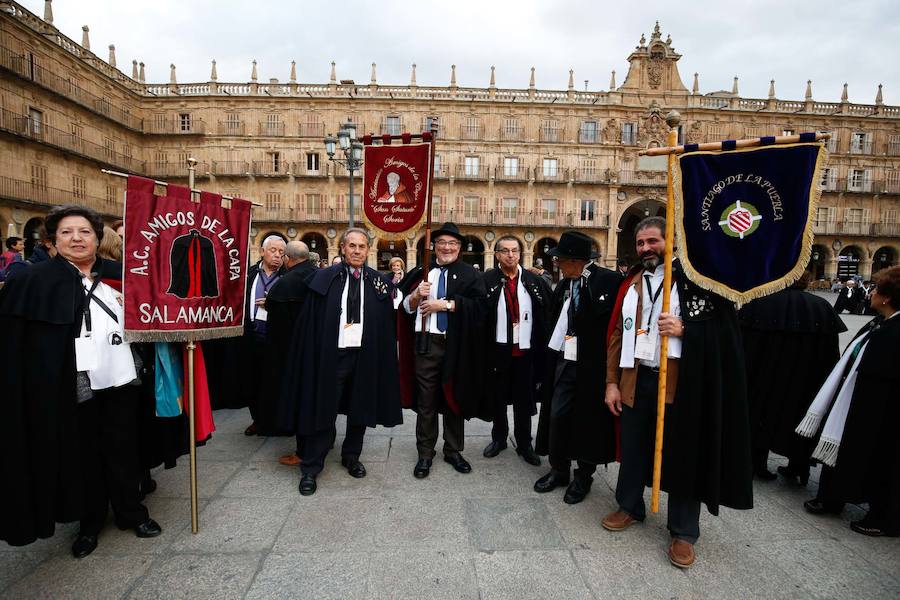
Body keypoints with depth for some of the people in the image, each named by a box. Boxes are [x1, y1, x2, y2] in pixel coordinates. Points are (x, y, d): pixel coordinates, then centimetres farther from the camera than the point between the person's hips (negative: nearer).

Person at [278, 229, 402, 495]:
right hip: (331, 354, -2)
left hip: (366, 356, 2)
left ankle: (351, 457, 35)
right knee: (323, 410, 5)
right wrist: (313, 356, -8)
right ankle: (310, 468, 20)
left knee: (360, 410, 14)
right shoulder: (324, 278, 0)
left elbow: (387, 326, 4)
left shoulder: (380, 282, 3)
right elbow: (309, 322, -2)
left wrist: (383, 359, -2)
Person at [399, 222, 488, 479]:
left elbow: (480, 305, -11)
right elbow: (405, 308, 9)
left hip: (456, 346, -1)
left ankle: (453, 451, 28)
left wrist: (446, 304, -15)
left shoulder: (470, 275, 3)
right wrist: (417, 295, -12)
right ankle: (425, 453, 21)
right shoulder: (420, 273, 9)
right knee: (426, 400, 7)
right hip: (427, 343, 1)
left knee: (454, 398, 12)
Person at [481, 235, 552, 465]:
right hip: (498, 350, -1)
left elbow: (550, 312, 6)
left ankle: (524, 444, 27)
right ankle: (498, 439, 32)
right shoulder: (487, 281, -5)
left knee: (524, 401, 12)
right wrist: (482, 348, -12)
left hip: (526, 351, 1)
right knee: (498, 398, 14)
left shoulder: (535, 281, 1)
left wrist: (543, 346, 3)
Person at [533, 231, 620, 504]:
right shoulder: (564, 285, 7)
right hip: (564, 362, 6)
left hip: (591, 366, -5)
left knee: (588, 420, 8)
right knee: (557, 416, 9)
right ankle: (558, 470, 29)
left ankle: (583, 477, 28)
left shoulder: (608, 281, -13)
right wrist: (552, 355, 7)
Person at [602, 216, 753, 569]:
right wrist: (612, 382, 4)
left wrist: (683, 329, -22)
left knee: (682, 453, 7)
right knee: (633, 447, 14)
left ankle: (684, 532, 23)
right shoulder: (630, 284, 9)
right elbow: (617, 335, 8)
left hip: (679, 381, -4)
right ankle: (629, 507, 36)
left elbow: (720, 327, -5)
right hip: (636, 379, 4)